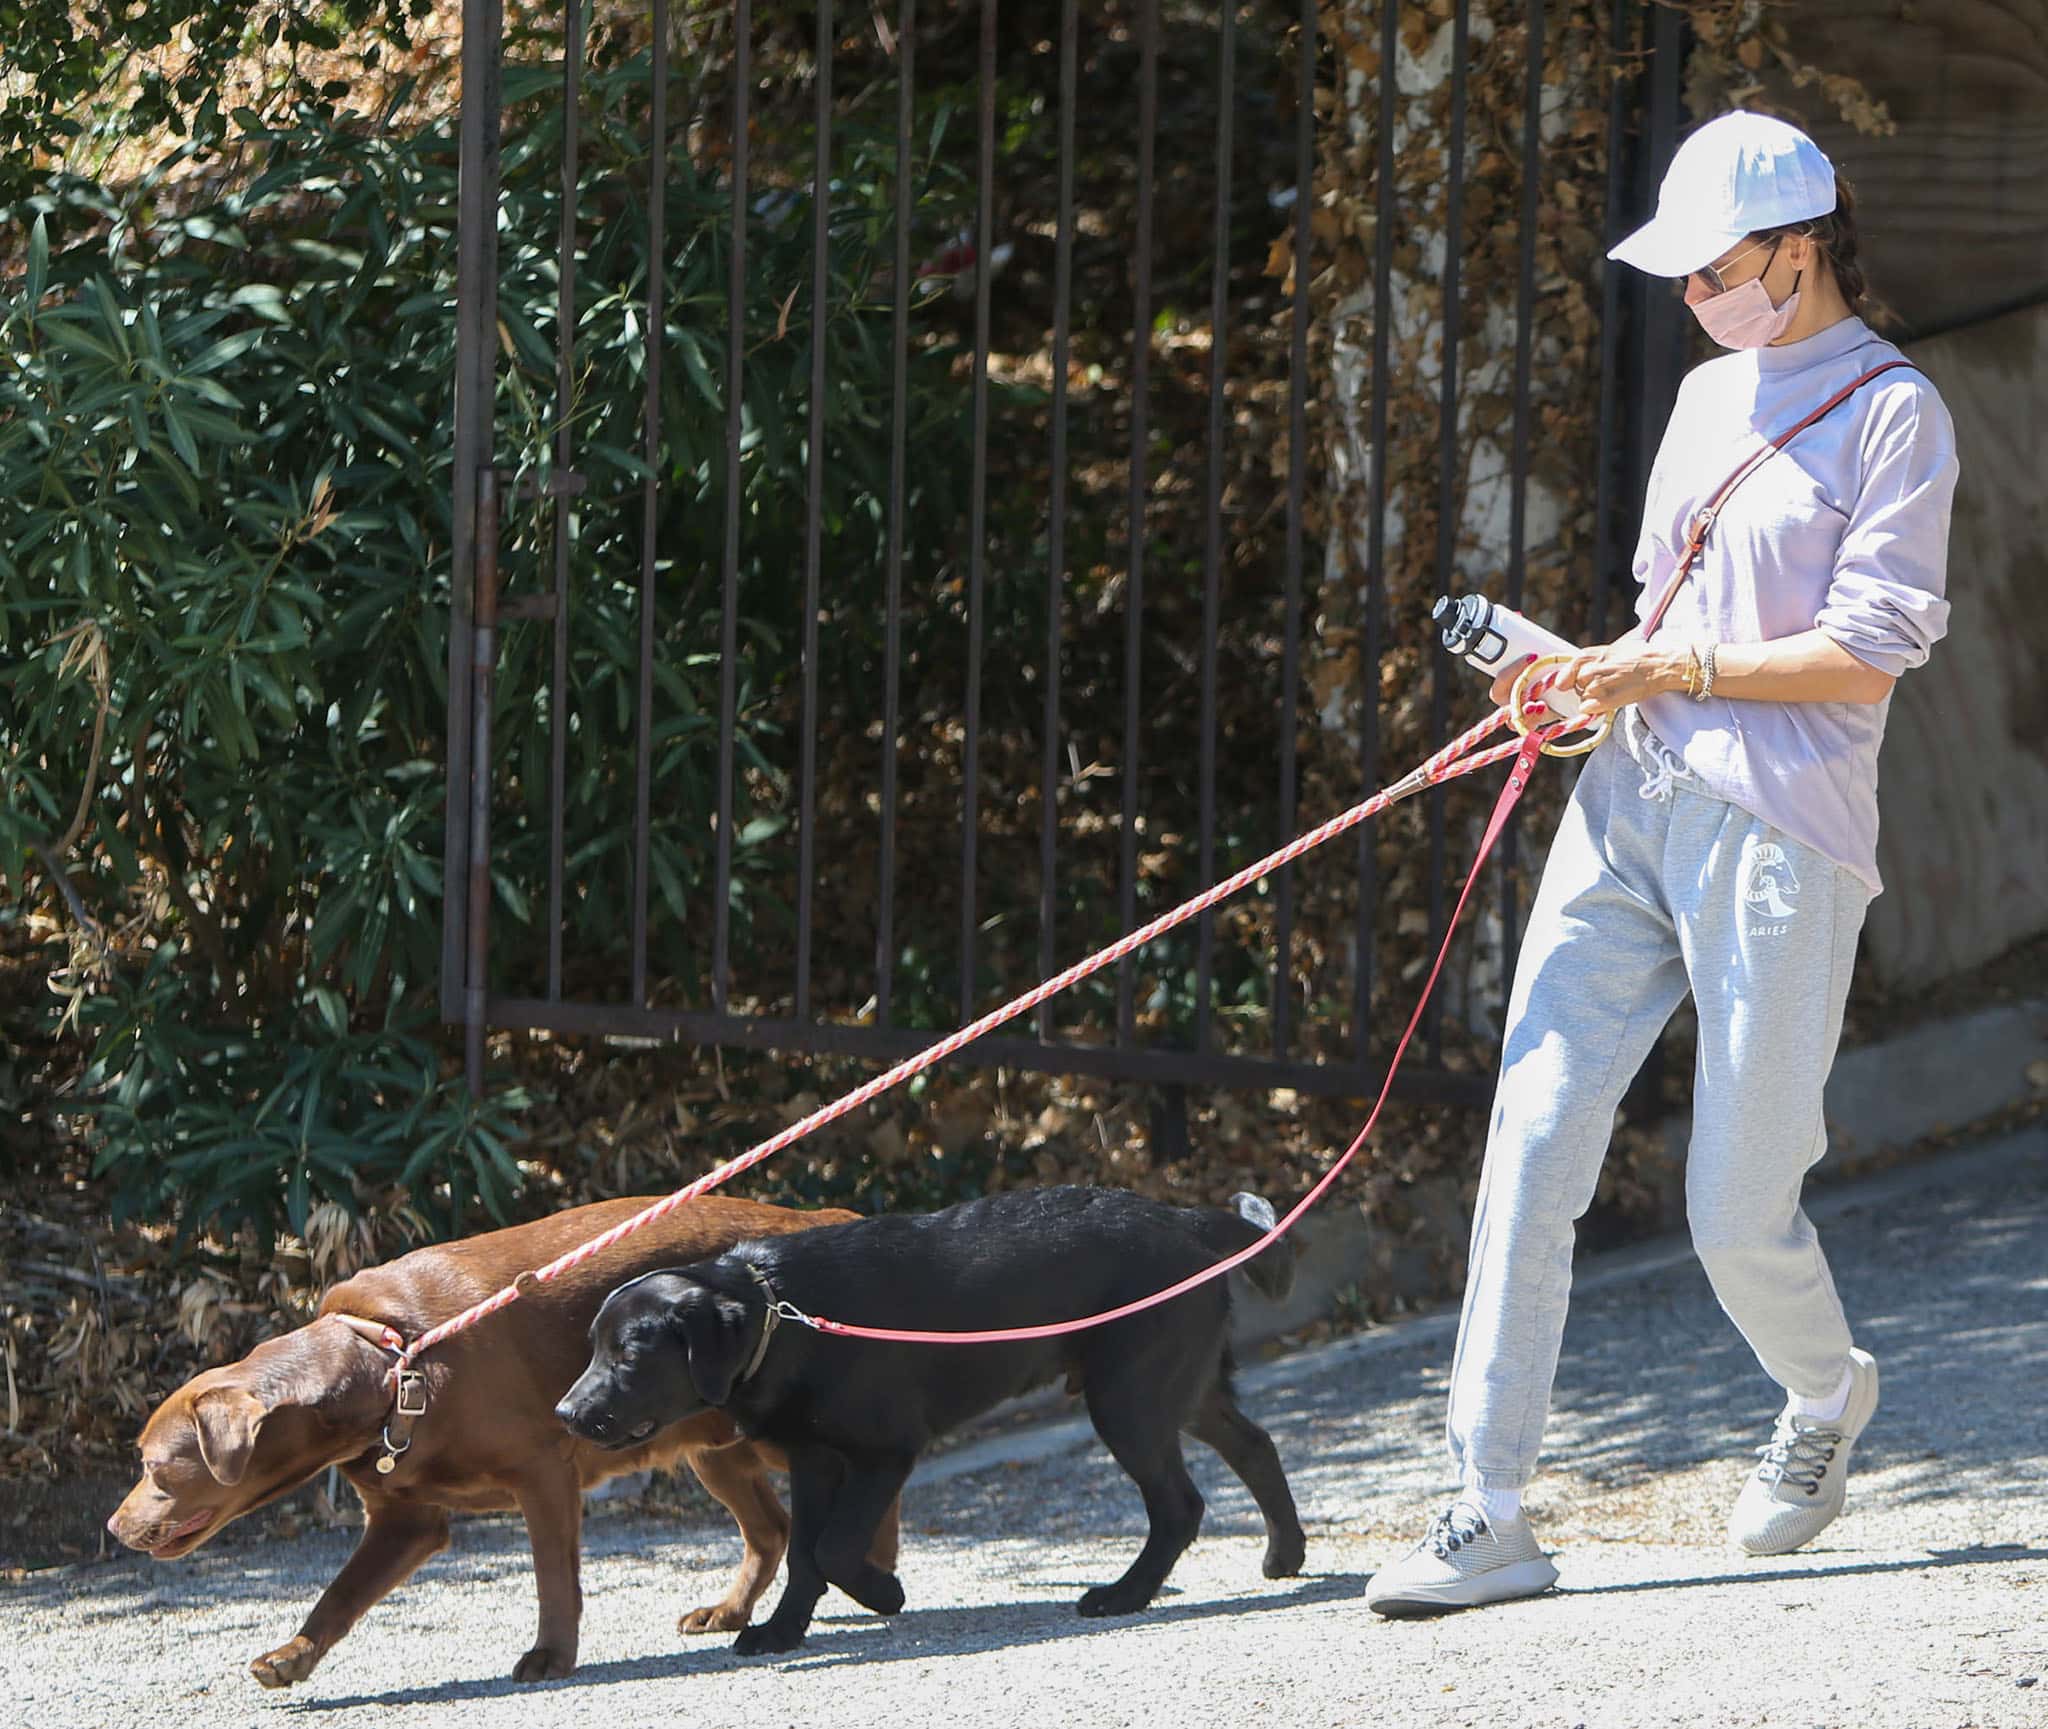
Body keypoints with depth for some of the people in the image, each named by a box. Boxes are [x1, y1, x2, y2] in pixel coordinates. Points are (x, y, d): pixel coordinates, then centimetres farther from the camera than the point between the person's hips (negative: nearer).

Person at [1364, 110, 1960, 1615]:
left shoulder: (1893, 413, -5)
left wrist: (1681, 670, -11)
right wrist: (1593, 675, 6)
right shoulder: (1710, 395, 18)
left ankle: (1828, 1398, 32)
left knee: (1740, 1211, -2)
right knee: (1534, 1142, -6)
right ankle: (1491, 1518, -6)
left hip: (1781, 829, -7)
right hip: (1632, 805, 7)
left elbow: (1867, 653, -11)